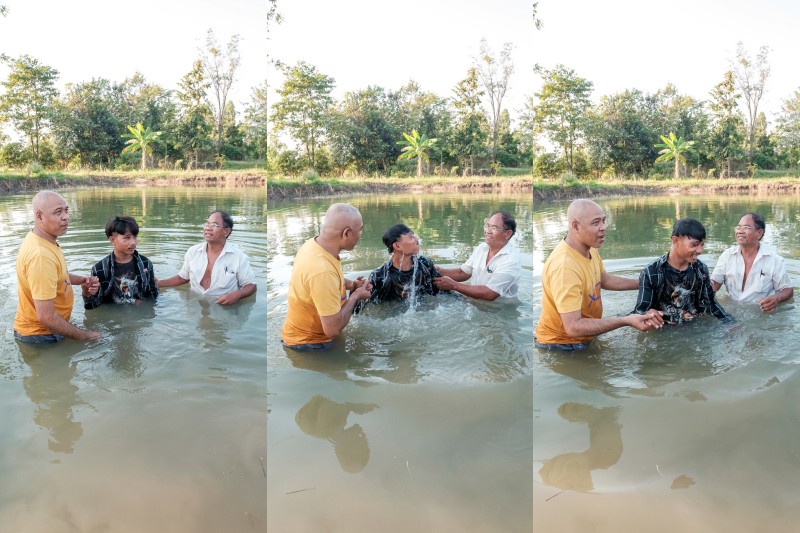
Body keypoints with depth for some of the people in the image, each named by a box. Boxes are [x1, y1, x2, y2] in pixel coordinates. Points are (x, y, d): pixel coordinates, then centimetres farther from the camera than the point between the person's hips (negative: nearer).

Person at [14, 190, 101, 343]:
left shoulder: (39, 240, 0)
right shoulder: (40, 255, -30)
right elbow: (46, 316, -32)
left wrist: (80, 280, 1)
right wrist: (83, 336, -22)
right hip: (40, 336, -9)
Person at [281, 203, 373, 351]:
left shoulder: (313, 243, -8)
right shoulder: (322, 270, -36)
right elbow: (333, 329, -32)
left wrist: (350, 285, 1)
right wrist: (355, 297, -18)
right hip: (307, 344, -9)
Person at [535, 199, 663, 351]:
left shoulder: (589, 248, -5)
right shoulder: (564, 267, -34)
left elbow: (604, 279, 16)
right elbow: (573, 327, -37)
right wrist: (626, 321, -37)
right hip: (560, 345, -8)